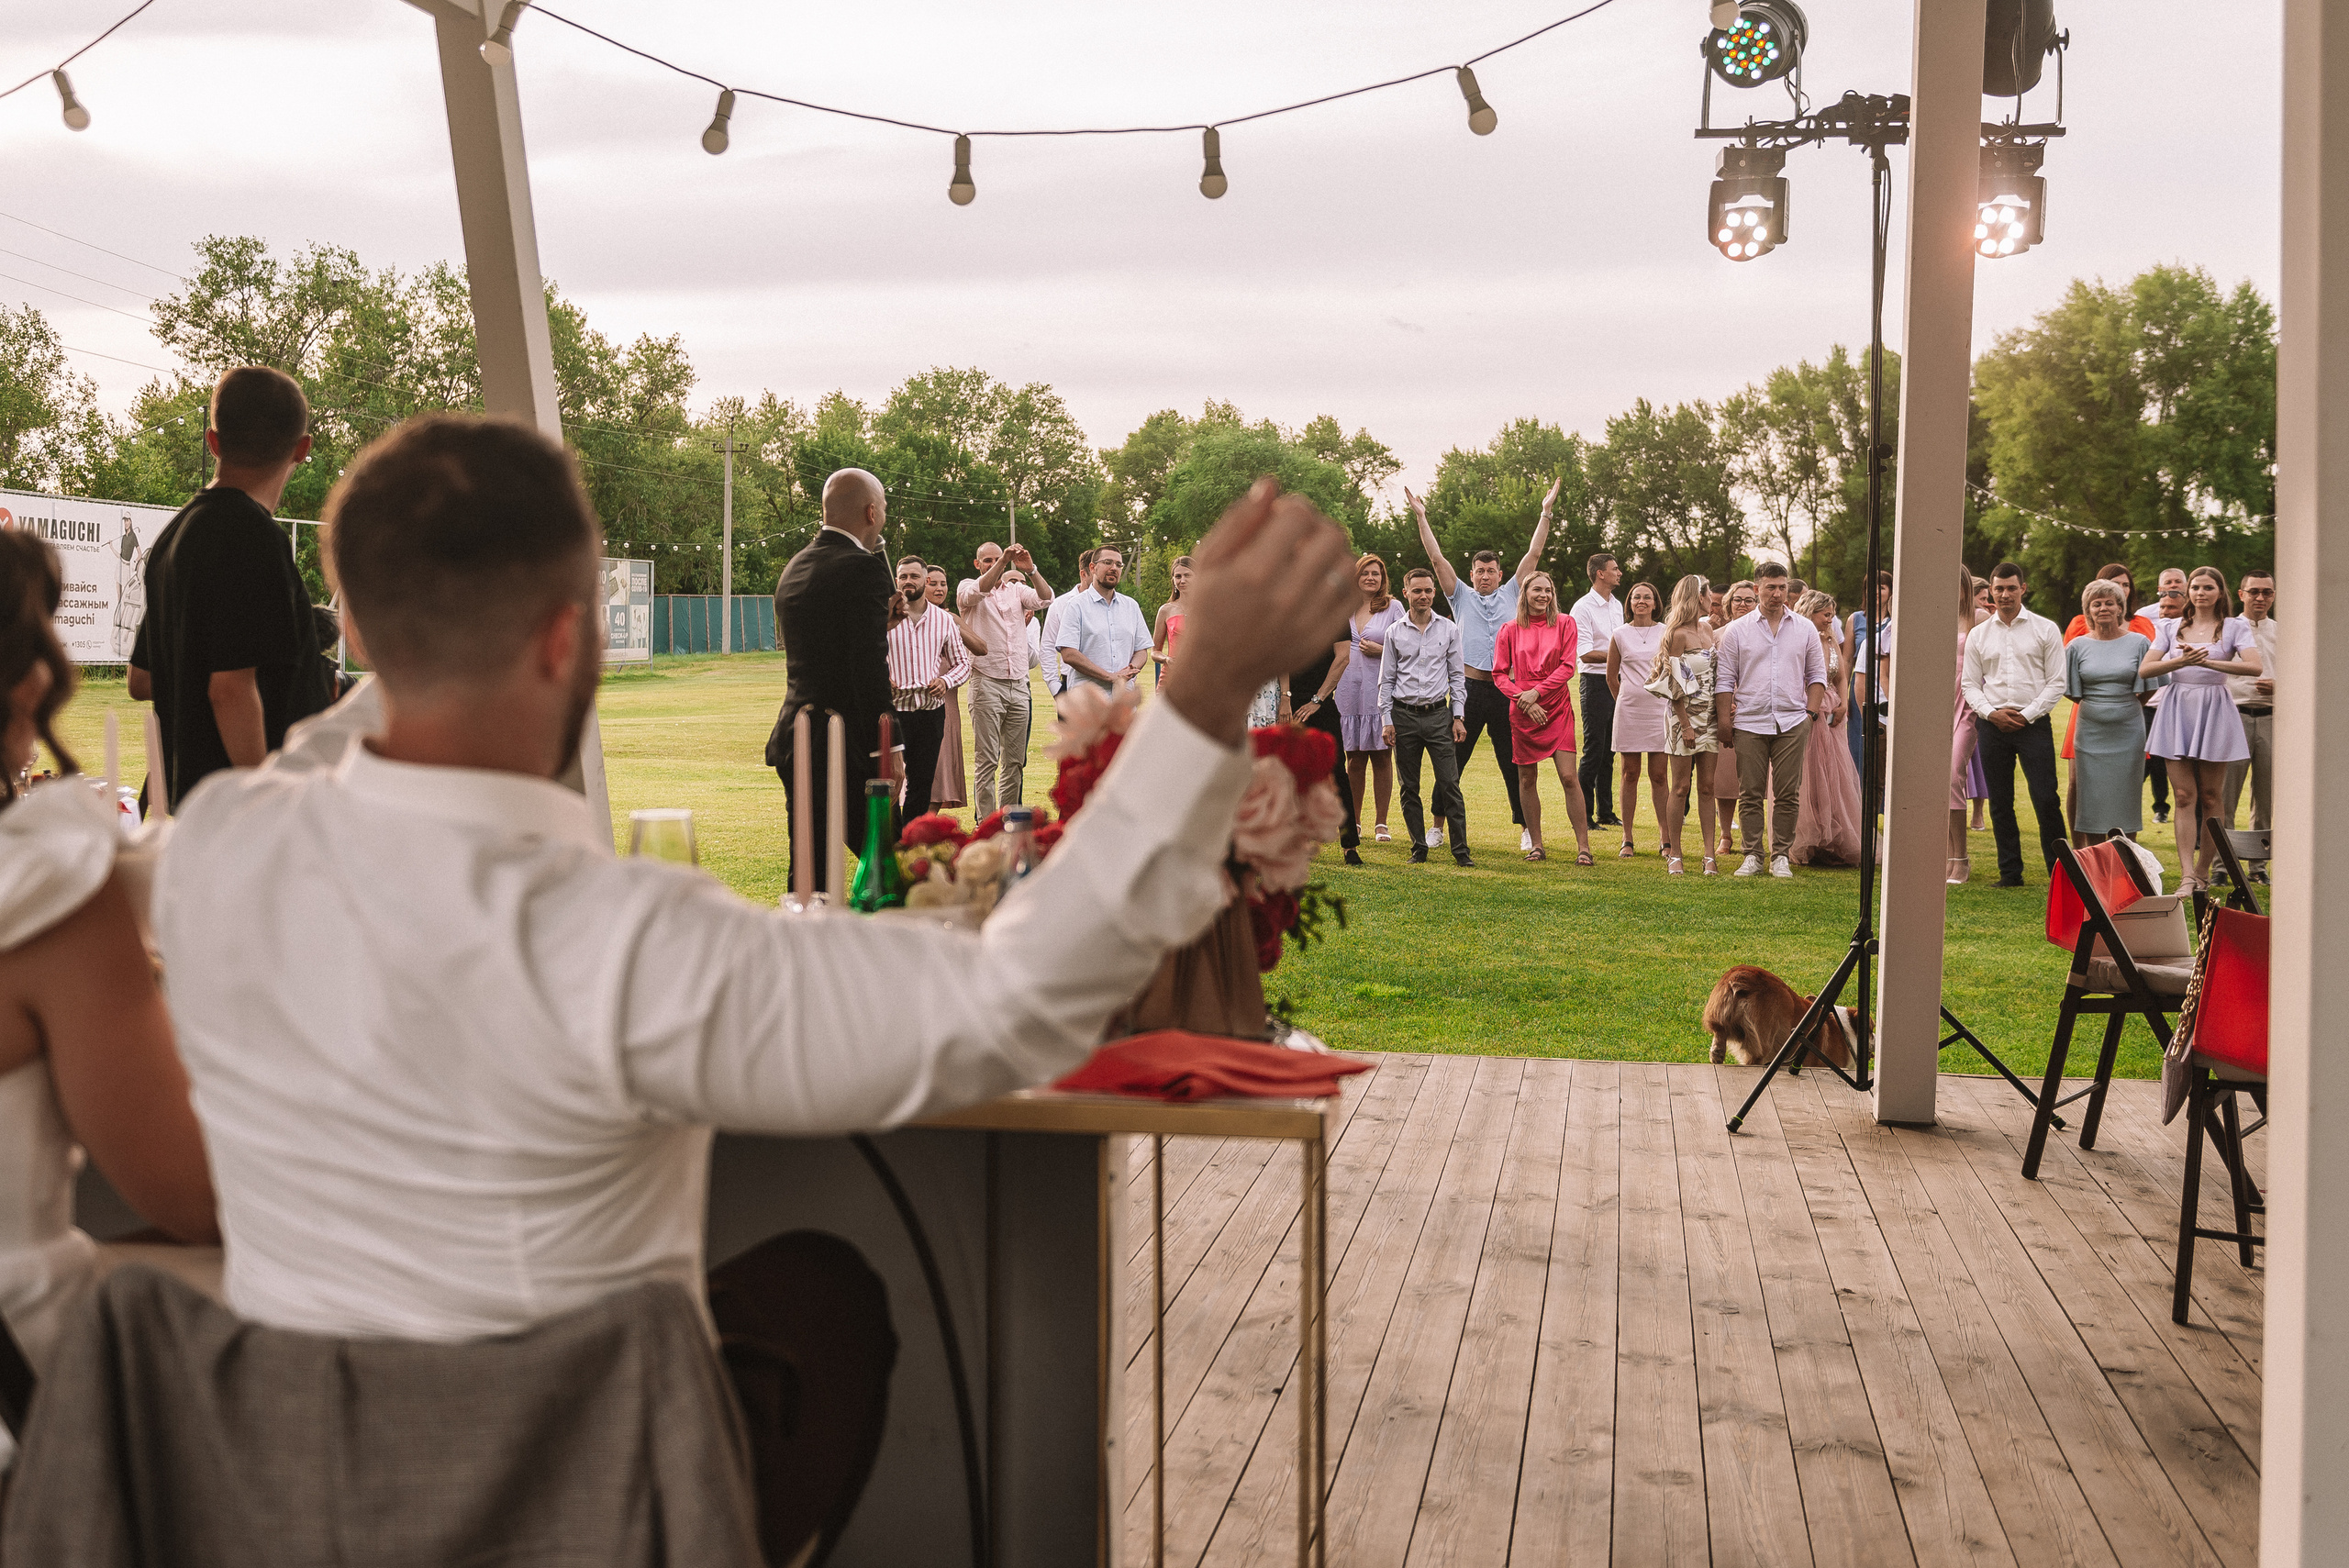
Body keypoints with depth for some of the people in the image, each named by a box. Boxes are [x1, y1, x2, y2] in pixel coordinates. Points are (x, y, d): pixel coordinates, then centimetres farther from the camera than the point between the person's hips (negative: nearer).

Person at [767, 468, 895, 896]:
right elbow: (870, 668, -18)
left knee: (809, 871, 10)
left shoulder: (793, 568, 14)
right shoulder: (864, 568, -12)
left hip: (795, 740, 8)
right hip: (846, 745, -8)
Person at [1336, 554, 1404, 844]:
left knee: (1381, 756, -2)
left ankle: (1381, 822, 4)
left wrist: (1381, 651, -12)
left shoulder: (1393, 607, 4)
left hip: (1381, 688, -3)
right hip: (1348, 688, 3)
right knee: (1354, 758, 4)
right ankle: (1354, 822, 12)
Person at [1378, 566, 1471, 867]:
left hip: (1438, 714, -1)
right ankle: (1419, 849, 13)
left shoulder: (1449, 630, 6)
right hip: (1404, 716, 1)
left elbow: (1457, 676, 9)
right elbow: (1386, 680, 8)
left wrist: (1458, 717, 1)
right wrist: (1386, 720, 1)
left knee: (1449, 784, -7)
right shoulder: (1395, 632, 6)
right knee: (1409, 788, 4)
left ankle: (1461, 850, -4)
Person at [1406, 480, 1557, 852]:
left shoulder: (1511, 594, 12)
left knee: (1513, 763, 5)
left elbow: (1533, 554, 10)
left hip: (1506, 690, 0)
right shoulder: (1462, 597, 10)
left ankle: (1526, 827, 11)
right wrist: (1421, 517, 0)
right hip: (1470, 687, 0)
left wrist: (1546, 511, 7)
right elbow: (1437, 558, 5)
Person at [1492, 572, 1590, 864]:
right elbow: (1500, 674, 3)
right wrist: (1524, 700, -11)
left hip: (1557, 708, -1)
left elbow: (1567, 667, -4)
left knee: (1568, 776, -9)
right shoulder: (1510, 630, 5)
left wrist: (1536, 692, -14)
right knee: (1527, 779, 5)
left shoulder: (1564, 624, 3)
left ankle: (1583, 847, -5)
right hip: (1522, 711, 1)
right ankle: (1536, 845, 15)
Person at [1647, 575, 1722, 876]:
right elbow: (1675, 685, -13)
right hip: (1686, 716, -7)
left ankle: (1709, 856, 3)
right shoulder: (1678, 634, -11)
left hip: (1709, 716, 7)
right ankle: (1674, 856, 5)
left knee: (1707, 787, 4)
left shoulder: (1708, 629, 12)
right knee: (1682, 787, -2)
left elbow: (1717, 674, 16)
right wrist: (1686, 725, -16)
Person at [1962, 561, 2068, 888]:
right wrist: (1990, 713, -7)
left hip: (2034, 723, -3)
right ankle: (2010, 872, 13)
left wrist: (2027, 714, -9)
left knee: (2046, 800, -9)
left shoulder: (2045, 629, 4)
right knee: (2000, 803, 5)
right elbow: (1969, 683, 10)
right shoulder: (1978, 634, 11)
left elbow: (2056, 682, 1)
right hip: (1991, 724, 3)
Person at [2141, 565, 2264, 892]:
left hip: (2214, 710, -1)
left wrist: (2207, 661, -21)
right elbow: (2144, 669, 0)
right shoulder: (2171, 628, 11)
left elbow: (2256, 667, -13)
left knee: (2209, 797, 4)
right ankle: (2187, 877, -9)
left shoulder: (2235, 627, 4)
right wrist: (2181, 661, -17)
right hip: (2178, 709, 2)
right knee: (2184, 796, -5)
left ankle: (2203, 871, 14)